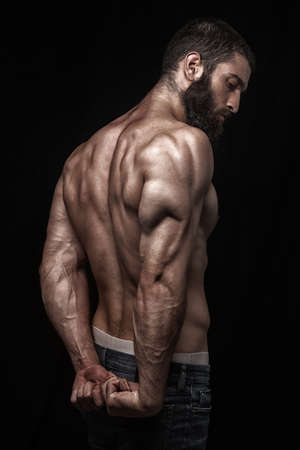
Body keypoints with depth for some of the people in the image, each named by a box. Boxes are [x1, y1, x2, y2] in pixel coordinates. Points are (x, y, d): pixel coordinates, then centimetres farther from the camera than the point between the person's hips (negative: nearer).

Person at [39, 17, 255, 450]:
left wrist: (88, 367, -5)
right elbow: (161, 281, -25)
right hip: (172, 376, -8)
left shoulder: (85, 153, 8)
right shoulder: (184, 142, -17)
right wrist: (150, 395, -18)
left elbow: (58, 265, 1)